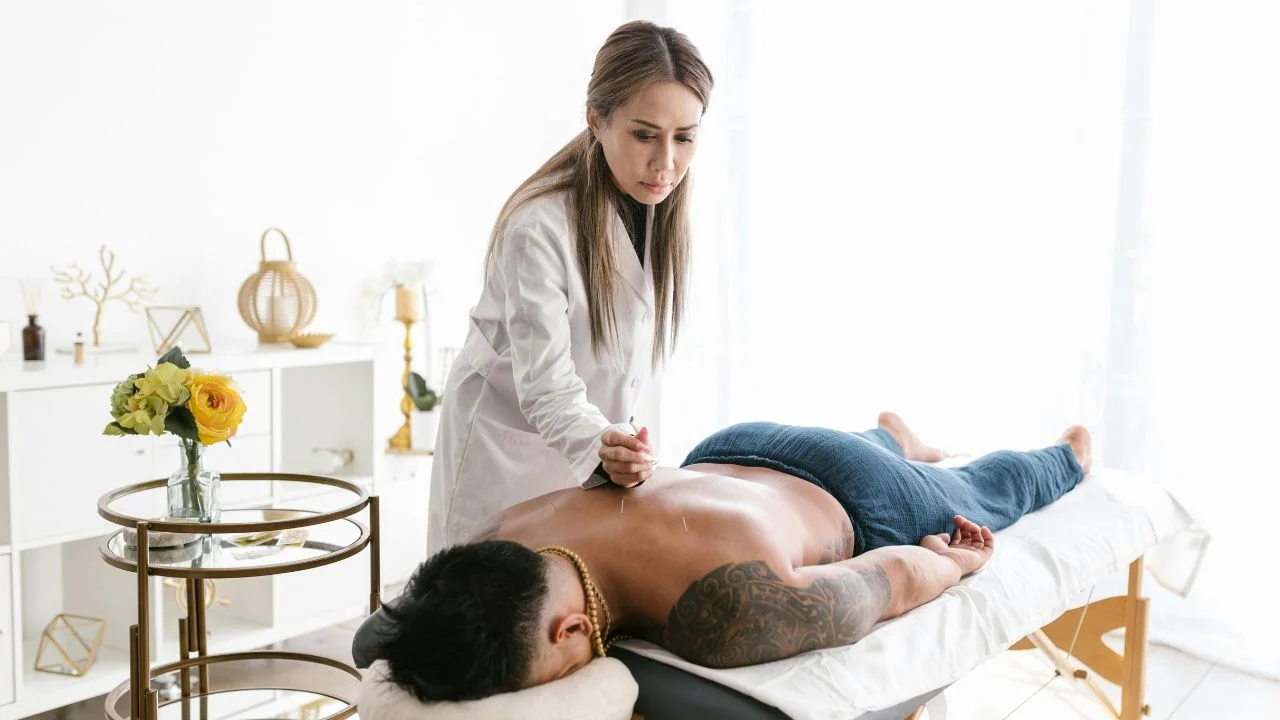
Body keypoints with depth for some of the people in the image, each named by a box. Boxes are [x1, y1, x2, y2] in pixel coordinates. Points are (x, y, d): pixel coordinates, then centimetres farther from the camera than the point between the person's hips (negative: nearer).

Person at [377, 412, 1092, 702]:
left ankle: (1068, 454, 68)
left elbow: (896, 577, -33)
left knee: (983, 496, 34)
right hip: (727, 455, 3)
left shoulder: (730, 617, -53)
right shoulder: (501, 541, -36)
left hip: (869, 509, -3)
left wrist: (952, 561, -13)